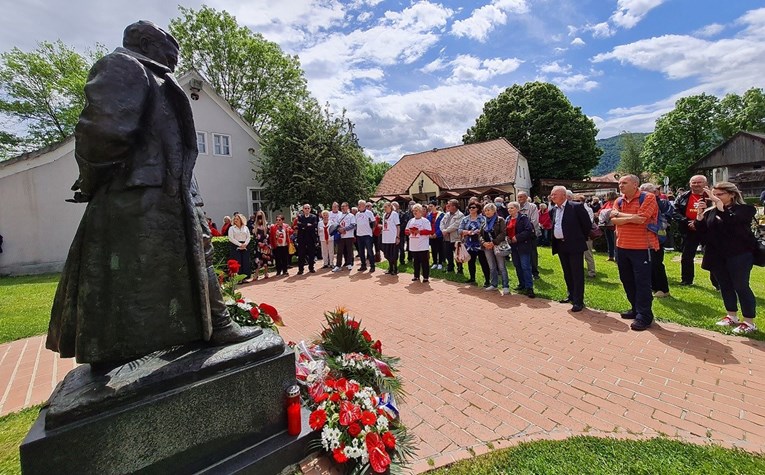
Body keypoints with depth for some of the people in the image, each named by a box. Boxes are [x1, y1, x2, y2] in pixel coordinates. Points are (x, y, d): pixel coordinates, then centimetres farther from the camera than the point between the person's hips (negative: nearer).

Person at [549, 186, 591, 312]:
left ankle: (578, 301, 7)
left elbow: (587, 224, -7)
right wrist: (556, 238, 12)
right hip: (560, 245, 7)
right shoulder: (553, 210, 8)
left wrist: (581, 238, 1)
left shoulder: (576, 207, -10)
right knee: (567, 273, 17)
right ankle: (571, 296, 31)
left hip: (574, 245, -6)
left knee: (577, 273, -1)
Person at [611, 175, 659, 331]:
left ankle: (644, 316, 9)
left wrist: (618, 214, -10)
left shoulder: (648, 198, -9)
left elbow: (640, 218, -21)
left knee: (642, 282, -1)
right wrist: (632, 218, -16)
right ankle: (636, 308, 31)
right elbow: (613, 220, -3)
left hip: (641, 247, -7)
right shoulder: (619, 201, 9)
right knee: (627, 280, 16)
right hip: (622, 247, 7)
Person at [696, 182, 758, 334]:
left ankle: (749, 322, 10)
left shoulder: (744, 209, -5)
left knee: (741, 287, -1)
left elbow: (730, 221, -26)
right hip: (717, 255, 5)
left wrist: (718, 203, -30)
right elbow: (701, 231, 3)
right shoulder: (710, 211, 8)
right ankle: (732, 316, 25)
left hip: (739, 255, -5)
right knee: (725, 286, 12)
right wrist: (700, 213, -10)